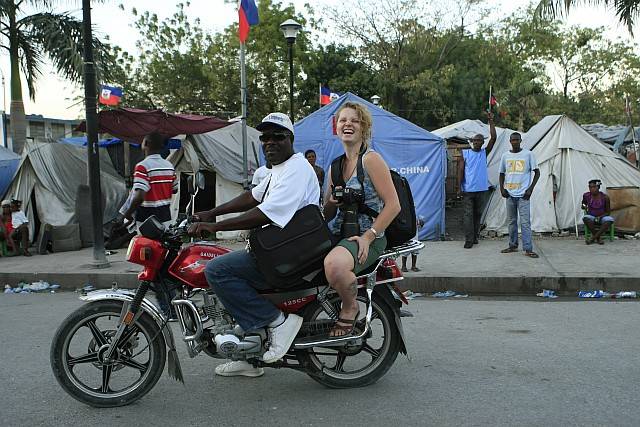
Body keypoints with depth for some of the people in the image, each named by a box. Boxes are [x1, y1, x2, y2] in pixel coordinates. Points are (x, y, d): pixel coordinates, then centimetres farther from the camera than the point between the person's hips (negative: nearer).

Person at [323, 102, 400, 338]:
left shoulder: (371, 159, -5)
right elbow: (327, 214, 22)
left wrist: (367, 236, -19)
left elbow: (393, 205, -12)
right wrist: (332, 203, -3)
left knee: (334, 264, -37)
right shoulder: (335, 166, 18)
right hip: (339, 234, 8)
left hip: (368, 237, -7)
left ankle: (350, 306, -7)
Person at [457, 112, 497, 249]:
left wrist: (491, 121, -8)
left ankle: (475, 236, 20)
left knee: (478, 214, 10)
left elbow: (493, 138, -3)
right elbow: (460, 170, 1)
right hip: (468, 190, -2)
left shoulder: (485, 153, 7)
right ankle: (469, 240, -6)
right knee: (468, 214, -5)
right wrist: (459, 187, -8)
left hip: (482, 190, 2)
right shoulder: (465, 153, 3)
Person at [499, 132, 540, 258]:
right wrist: (502, 188, 3)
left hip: (523, 194, -4)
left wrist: (531, 188, -7)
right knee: (512, 221, 11)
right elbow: (502, 173, 17)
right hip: (510, 194, 4)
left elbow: (537, 172, 2)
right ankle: (513, 245, 20)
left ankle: (528, 249, -7)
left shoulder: (528, 154, -1)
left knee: (525, 222, -8)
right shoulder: (505, 155, 9)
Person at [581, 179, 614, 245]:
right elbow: (583, 205, 15)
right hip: (591, 217, 1)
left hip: (602, 217, -1)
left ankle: (593, 237, -28)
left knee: (610, 219, -35)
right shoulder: (586, 196, -5)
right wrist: (584, 207, -9)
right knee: (585, 218, -34)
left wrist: (600, 217, -20)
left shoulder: (605, 197, -10)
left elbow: (608, 212, -3)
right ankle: (598, 237, -20)